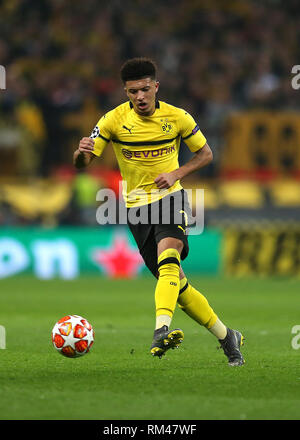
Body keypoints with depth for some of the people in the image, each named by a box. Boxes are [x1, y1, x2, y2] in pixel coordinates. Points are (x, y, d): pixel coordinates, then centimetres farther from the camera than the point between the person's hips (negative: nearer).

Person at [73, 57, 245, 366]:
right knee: (176, 283, 0)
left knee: (168, 254, -32)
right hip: (137, 204, 2)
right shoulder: (114, 120, -5)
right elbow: (82, 163, -6)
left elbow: (205, 153, 8)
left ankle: (162, 329, -48)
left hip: (170, 197, -2)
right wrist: (81, 152, -31)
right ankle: (226, 336, 13)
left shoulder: (177, 117, -4)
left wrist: (176, 174, -9)